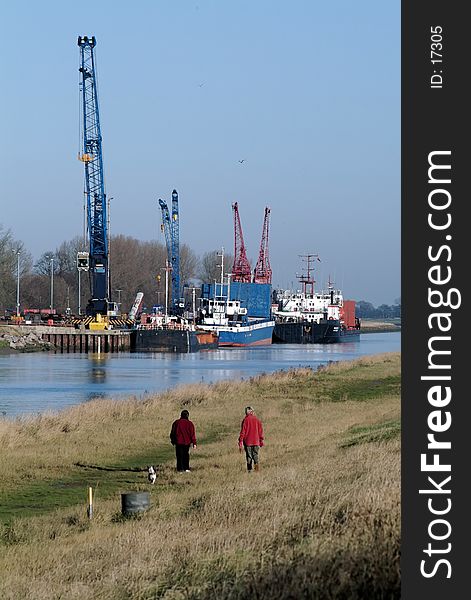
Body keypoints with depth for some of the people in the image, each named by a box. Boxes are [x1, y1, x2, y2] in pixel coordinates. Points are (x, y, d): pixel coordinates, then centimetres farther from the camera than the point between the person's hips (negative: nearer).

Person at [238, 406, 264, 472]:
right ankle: (256, 462, -16)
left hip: (248, 442, -2)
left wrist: (240, 443, -3)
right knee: (255, 454, 11)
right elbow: (261, 431, 7)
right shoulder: (257, 420, 3)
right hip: (256, 442, 2)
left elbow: (242, 432, -7)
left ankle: (249, 470, 0)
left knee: (249, 456, 5)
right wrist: (261, 442, 16)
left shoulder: (246, 420, -7)